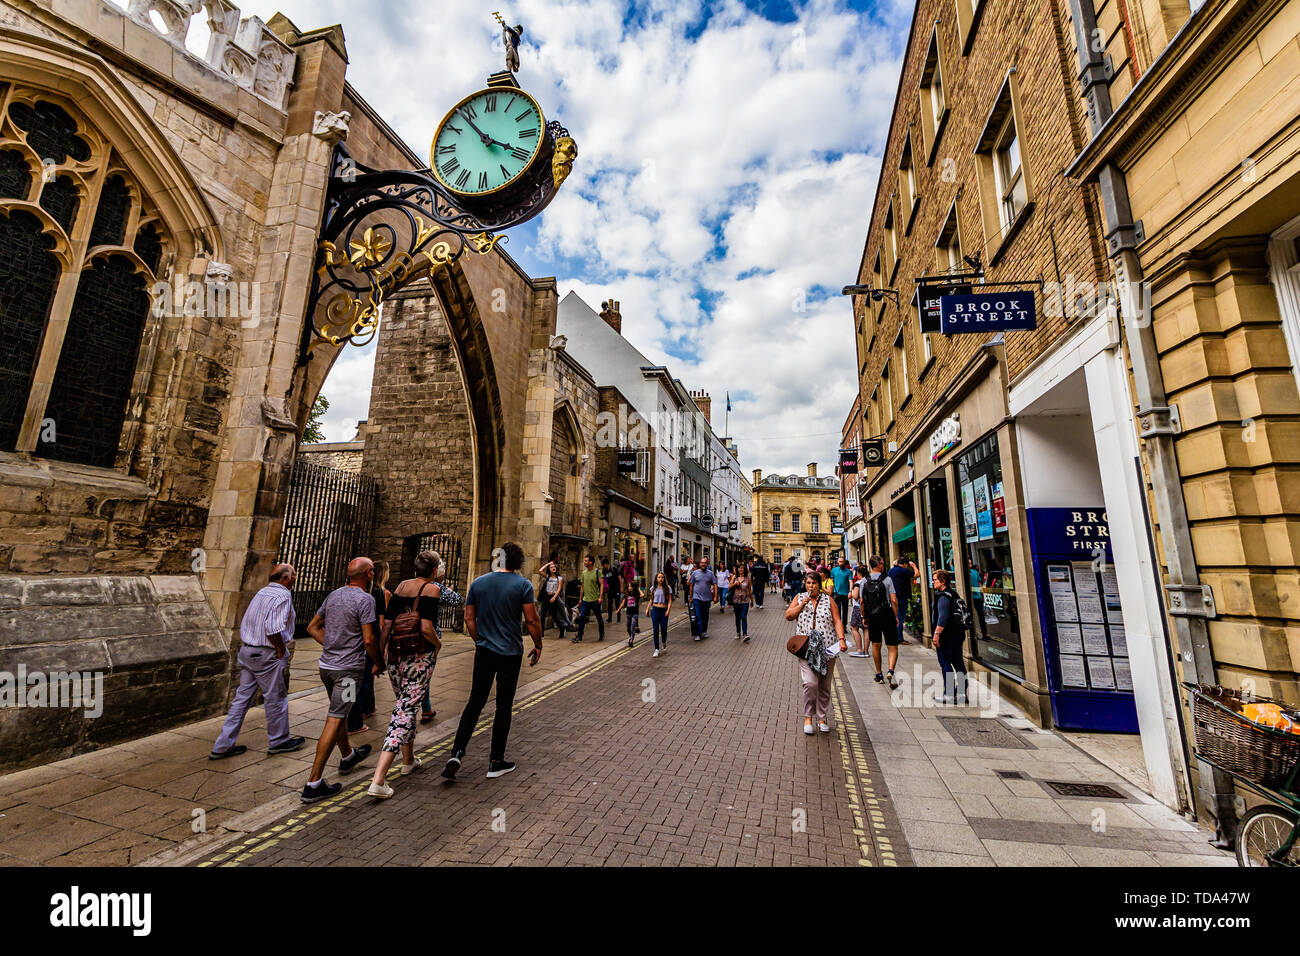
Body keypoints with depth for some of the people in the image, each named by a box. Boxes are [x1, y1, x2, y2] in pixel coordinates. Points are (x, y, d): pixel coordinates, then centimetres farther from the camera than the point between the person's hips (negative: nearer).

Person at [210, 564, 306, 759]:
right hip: (266, 655, -9)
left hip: (247, 651, 9)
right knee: (276, 698, 6)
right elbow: (274, 629, -25)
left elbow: (244, 624, 17)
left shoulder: (261, 593, 12)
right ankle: (279, 741, 19)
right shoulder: (283, 595, -17)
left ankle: (223, 746, 20)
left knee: (242, 697, 15)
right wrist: (282, 652, -13)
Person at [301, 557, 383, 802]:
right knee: (334, 720, -3)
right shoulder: (365, 599, -16)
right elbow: (369, 639, -19)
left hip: (326, 664, 8)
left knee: (340, 712, 23)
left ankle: (347, 756, 43)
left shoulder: (333, 595, 8)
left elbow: (313, 628, 15)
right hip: (348, 668, -8)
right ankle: (313, 783, 0)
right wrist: (380, 663, -3)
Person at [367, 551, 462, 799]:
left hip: (395, 654, 7)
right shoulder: (433, 589, -12)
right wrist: (438, 642, -1)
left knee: (403, 705, 22)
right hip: (420, 656, -7)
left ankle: (409, 760, 39)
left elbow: (385, 625, 7)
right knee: (405, 710, -2)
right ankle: (378, 780, -7)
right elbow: (426, 628, -21)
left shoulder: (401, 586, 7)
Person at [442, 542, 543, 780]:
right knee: (504, 706, 8)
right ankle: (496, 762, 17)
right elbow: (532, 620, -11)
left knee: (475, 702, 15)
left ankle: (456, 753, 4)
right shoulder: (523, 584, -10)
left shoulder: (478, 582, 2)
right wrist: (538, 646, 2)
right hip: (511, 653, -3)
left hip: (484, 652, 3)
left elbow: (469, 618, 5)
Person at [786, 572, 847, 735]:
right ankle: (808, 718, 2)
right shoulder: (799, 599, 8)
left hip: (827, 649, 1)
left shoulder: (828, 600, 7)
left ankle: (822, 718, 23)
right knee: (810, 683, -14)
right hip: (806, 648, -1)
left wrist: (841, 639, -11)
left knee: (824, 686, 7)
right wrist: (802, 605, -11)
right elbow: (788, 616, 1)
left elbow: (837, 621, 2)